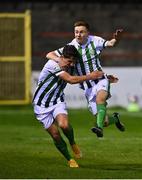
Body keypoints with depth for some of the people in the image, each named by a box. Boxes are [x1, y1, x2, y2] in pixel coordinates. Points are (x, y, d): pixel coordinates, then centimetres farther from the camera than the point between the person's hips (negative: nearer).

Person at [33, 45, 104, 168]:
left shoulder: (71, 68, -4)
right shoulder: (52, 64, -24)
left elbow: (80, 78, 15)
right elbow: (71, 80, -30)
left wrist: (105, 77, 8)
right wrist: (90, 76, -23)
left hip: (57, 102, 3)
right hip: (42, 105, -3)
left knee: (64, 125, -26)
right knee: (55, 134, -6)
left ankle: (72, 143, 5)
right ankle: (70, 160, 12)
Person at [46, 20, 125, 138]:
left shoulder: (94, 41, -5)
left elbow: (110, 43, -15)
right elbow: (49, 55, -3)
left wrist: (116, 39, -39)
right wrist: (59, 60, -25)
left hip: (100, 81, -1)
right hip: (87, 87, 1)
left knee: (100, 98, -37)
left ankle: (99, 127, -46)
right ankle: (115, 118, 34)